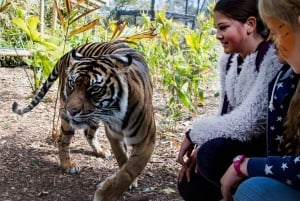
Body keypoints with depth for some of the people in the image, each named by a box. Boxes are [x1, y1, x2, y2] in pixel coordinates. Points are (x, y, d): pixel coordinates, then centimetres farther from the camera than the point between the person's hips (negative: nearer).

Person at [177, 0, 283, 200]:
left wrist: (195, 133, -15)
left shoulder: (274, 58, -23)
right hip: (240, 144, 8)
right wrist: (200, 147, -7)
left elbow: (247, 122, -29)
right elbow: (225, 115, 9)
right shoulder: (229, 60, 4)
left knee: (214, 155, -29)